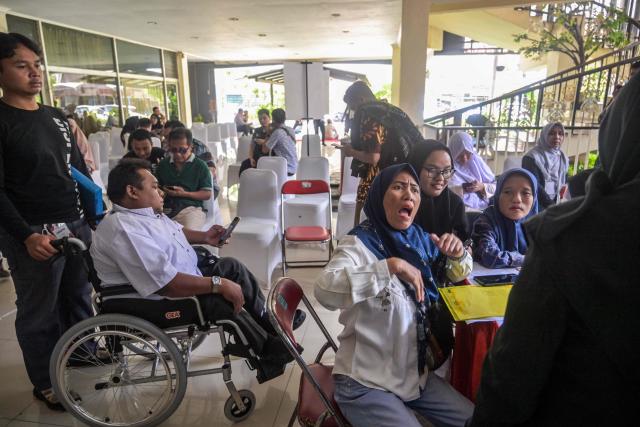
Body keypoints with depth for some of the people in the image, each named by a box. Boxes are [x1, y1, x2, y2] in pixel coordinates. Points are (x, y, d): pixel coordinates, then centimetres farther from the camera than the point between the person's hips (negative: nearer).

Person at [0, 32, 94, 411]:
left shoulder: (57, 117, 12)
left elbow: (81, 170, 17)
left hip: (78, 226, 6)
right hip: (34, 235, -6)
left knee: (79, 298, 17)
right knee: (40, 313, 8)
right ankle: (46, 383, 25)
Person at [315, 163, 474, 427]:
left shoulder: (419, 239, 1)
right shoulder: (359, 243, -19)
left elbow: (458, 275, 17)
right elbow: (325, 290, -38)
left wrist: (458, 254, -6)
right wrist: (391, 266, -40)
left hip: (415, 373, 7)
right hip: (366, 383, -6)